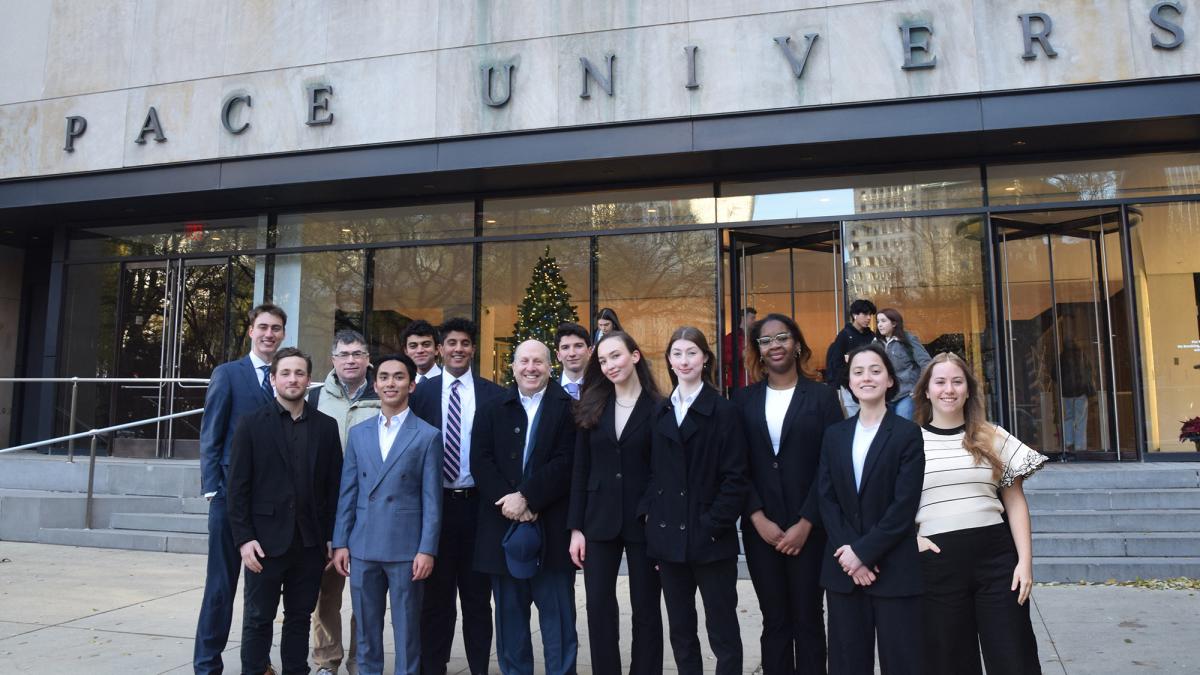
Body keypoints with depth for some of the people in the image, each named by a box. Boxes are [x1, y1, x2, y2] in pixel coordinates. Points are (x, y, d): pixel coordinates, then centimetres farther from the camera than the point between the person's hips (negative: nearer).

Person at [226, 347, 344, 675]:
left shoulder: (326, 426, 5)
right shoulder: (252, 424, 0)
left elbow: (334, 486, 5)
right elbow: (238, 486, -3)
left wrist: (332, 538, 2)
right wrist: (244, 538, -9)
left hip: (310, 542, 2)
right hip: (266, 540, -2)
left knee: (300, 617, 11)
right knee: (258, 619, 7)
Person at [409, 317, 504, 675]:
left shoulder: (493, 394, 1)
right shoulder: (421, 392, 3)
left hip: (477, 505, 0)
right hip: (435, 505, 0)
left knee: (477, 596, 11)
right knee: (436, 596, 12)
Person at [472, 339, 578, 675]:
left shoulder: (567, 408, 2)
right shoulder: (494, 409, 11)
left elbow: (565, 462, -8)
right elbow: (481, 460, 1)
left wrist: (526, 497, -15)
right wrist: (507, 500, -12)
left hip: (551, 528, -3)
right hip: (503, 525, 3)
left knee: (558, 619, 3)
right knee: (510, 619, 11)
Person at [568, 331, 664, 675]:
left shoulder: (658, 409, -4)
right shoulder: (592, 408, 5)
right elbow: (579, 471, 4)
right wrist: (576, 527, 0)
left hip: (645, 522, -2)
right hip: (599, 521, 3)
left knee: (646, 610, 9)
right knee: (599, 608, 6)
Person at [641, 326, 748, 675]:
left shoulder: (723, 411, -4)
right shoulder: (661, 412, 10)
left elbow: (735, 478, -8)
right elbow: (654, 473, 12)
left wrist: (711, 527, -14)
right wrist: (650, 517, 0)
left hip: (710, 540, -4)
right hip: (669, 538, 5)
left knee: (723, 631, 4)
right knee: (680, 631, 13)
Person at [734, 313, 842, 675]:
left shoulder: (822, 396, 0)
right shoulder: (744, 399, 6)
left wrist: (805, 524, -10)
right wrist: (759, 519, -7)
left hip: (808, 528, -2)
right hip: (760, 529, 2)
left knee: (808, 620, 7)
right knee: (774, 621, 9)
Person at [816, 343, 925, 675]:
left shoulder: (908, 434, -3)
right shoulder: (834, 435, 9)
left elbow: (905, 505, -10)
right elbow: (826, 499, 3)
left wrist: (863, 552, -13)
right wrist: (848, 554, -9)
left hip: (894, 569, -3)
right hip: (843, 568, 4)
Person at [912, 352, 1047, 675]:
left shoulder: (994, 438, 7)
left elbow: (1015, 502, 8)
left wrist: (1025, 560, 1)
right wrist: (910, 539, -8)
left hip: (996, 556, 1)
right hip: (937, 563, -1)